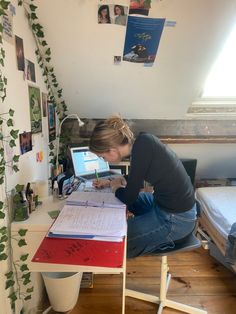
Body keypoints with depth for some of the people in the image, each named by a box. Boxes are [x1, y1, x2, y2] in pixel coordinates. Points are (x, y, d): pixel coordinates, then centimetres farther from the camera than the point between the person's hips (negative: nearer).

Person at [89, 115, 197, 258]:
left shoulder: (142, 147, -26)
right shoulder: (142, 141, -2)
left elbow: (129, 197, -18)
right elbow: (136, 179, 17)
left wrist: (115, 187, 2)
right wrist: (111, 182, 14)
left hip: (175, 219, -9)